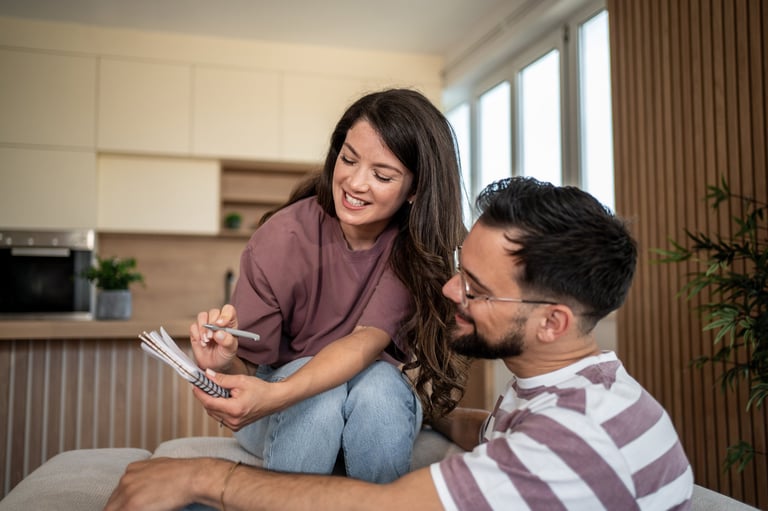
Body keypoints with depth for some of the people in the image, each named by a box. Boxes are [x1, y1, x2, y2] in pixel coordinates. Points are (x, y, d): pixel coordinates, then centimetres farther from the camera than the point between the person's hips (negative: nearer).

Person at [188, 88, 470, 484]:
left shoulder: (413, 245, -16)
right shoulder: (282, 239, -21)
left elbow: (369, 339, -29)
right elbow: (249, 368, -17)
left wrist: (276, 395, -45)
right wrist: (224, 363, -41)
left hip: (377, 405, 2)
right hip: (288, 422, -1)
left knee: (379, 382, -30)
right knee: (321, 394, -32)